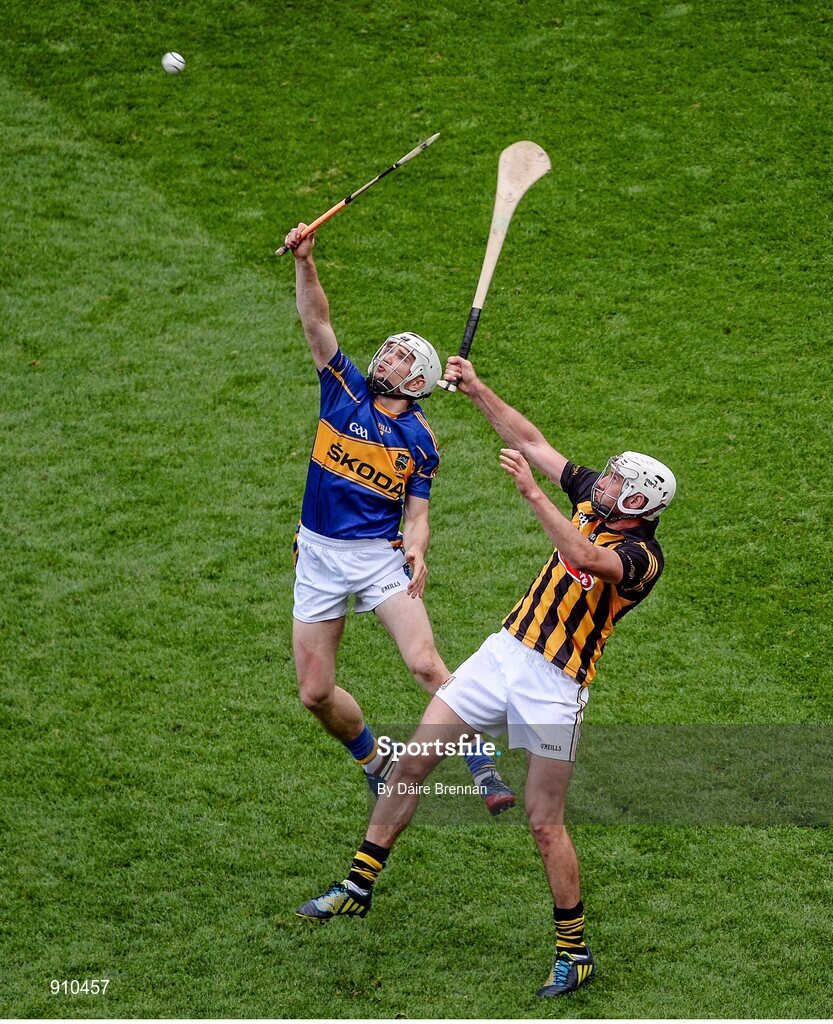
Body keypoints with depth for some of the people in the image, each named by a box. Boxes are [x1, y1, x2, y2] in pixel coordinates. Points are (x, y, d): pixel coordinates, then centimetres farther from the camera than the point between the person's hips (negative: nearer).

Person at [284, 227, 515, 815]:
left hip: (381, 557, -2)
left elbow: (417, 513, 3)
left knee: (425, 663, -21)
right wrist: (305, 261, -19)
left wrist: (416, 550, -19)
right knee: (316, 693, 2)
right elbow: (317, 321, -5)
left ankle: (483, 769, -13)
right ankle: (376, 765, 28)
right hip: (320, 557, 2)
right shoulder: (344, 390, 5)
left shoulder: (421, 440, 3)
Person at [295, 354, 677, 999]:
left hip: (554, 683, -7)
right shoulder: (592, 498, 5)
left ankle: (575, 951, 11)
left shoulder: (643, 554, -17)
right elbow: (533, 442, 14)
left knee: (545, 823, -4)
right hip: (505, 651, 7)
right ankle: (360, 886, 15)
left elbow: (586, 558, -38)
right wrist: (477, 390, 8)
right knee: (414, 760, 5)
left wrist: (532, 492, -40)